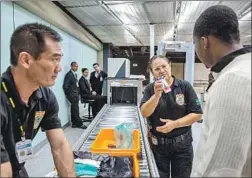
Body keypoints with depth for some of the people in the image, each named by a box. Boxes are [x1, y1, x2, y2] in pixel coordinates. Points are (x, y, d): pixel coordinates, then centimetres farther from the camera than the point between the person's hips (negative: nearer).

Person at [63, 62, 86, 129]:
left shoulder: (75, 74, 15)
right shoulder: (69, 74, -13)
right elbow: (65, 86, -16)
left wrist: (78, 94, 14)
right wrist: (69, 95, -10)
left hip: (75, 95, 9)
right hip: (72, 95, -9)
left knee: (74, 110, 12)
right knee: (75, 110, -4)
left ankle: (74, 123, 19)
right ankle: (79, 123, 3)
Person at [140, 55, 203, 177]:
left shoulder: (185, 86, -8)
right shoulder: (150, 89, -5)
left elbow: (197, 114, -8)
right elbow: (144, 113, -14)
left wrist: (175, 124, -18)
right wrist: (157, 95, -27)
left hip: (182, 143, 0)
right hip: (157, 144, 1)